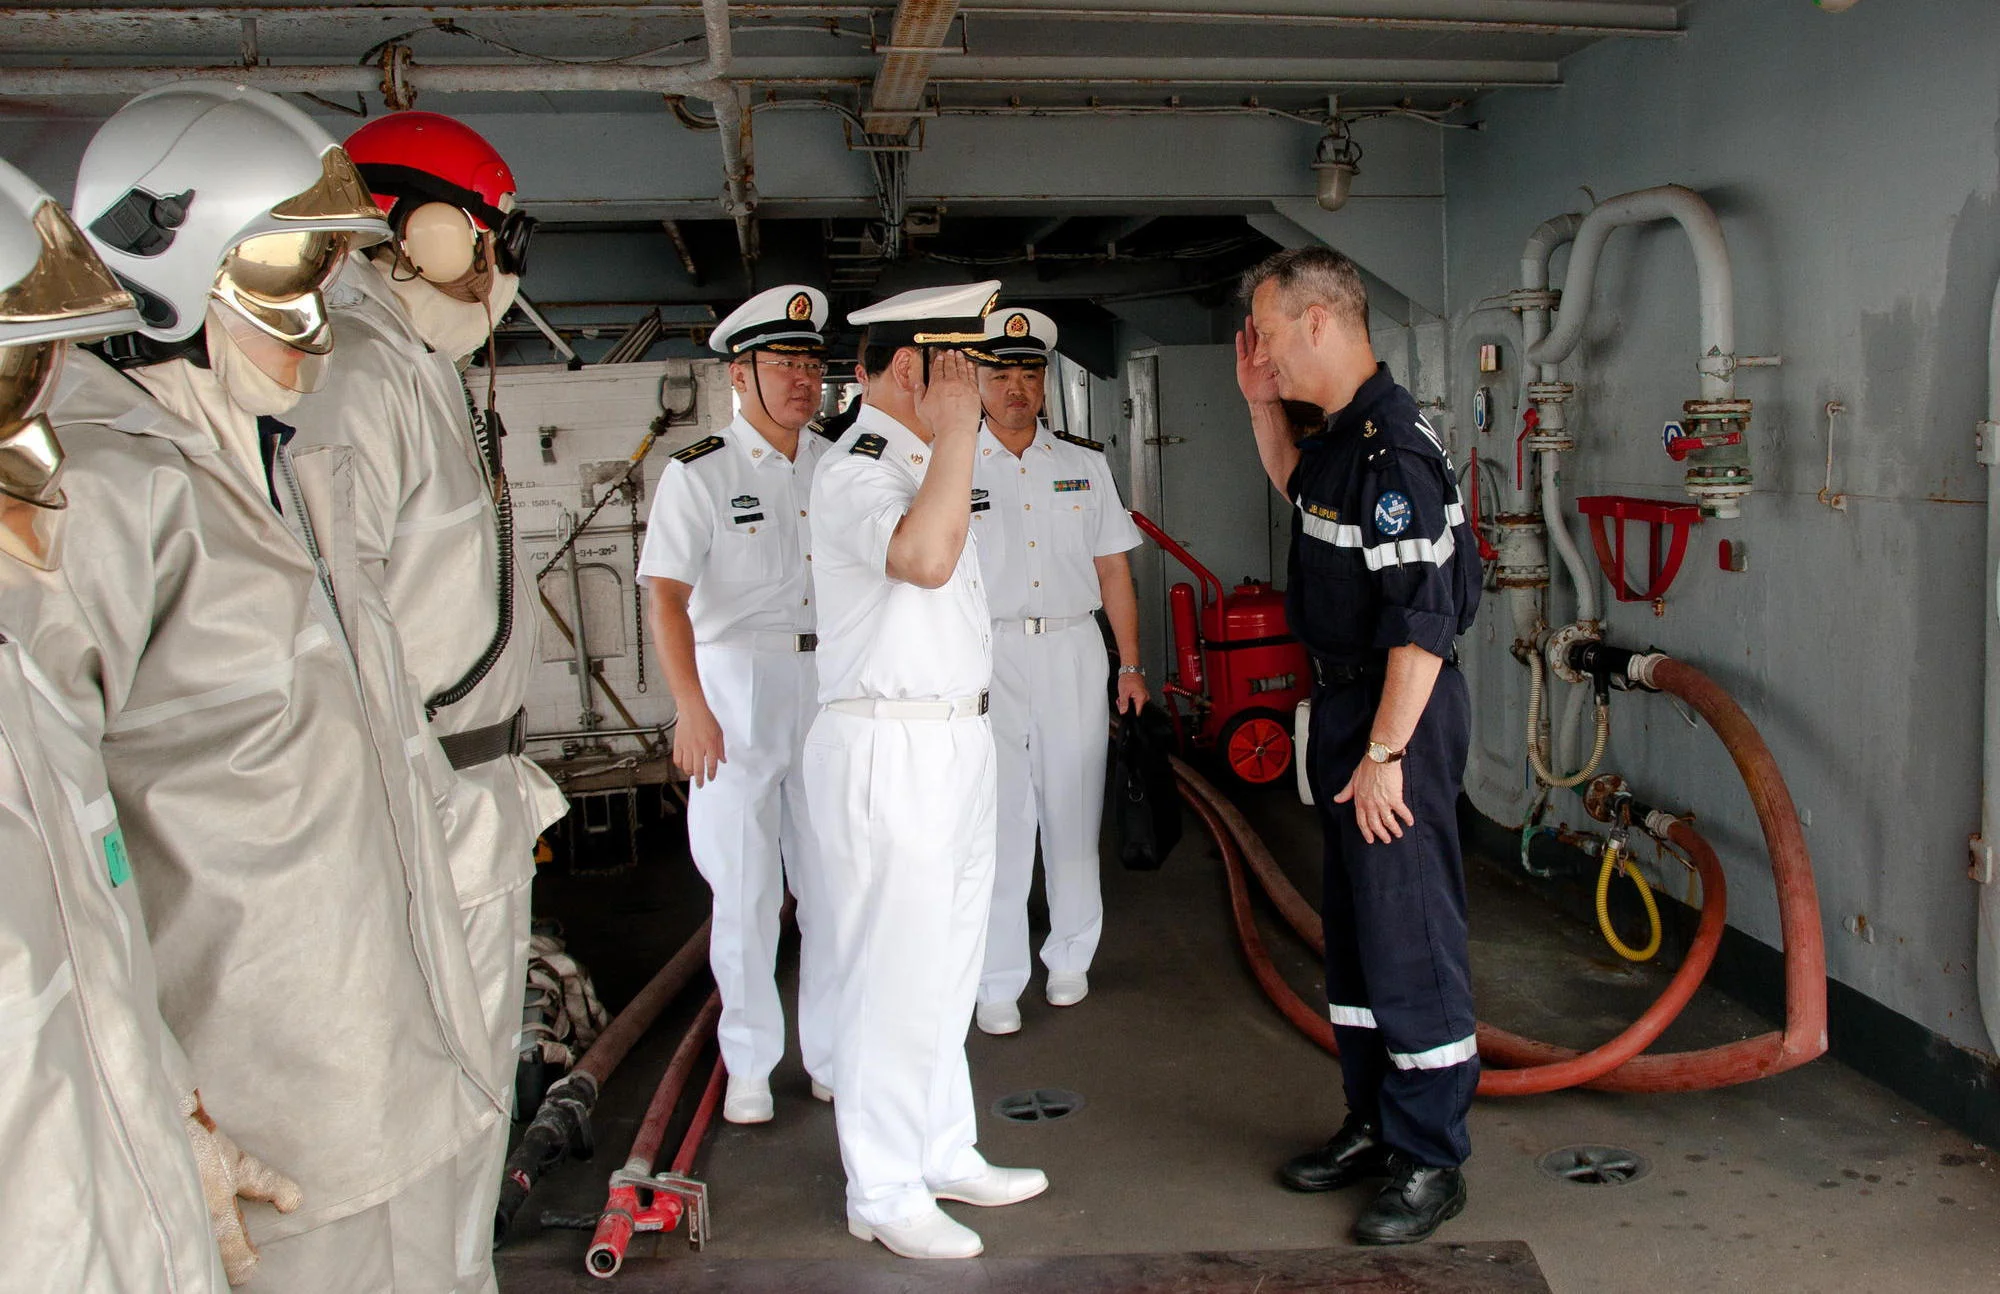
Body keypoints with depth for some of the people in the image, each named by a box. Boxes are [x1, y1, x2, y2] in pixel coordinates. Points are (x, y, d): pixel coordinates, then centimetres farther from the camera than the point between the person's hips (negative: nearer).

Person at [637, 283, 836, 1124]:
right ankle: (749, 1066, 19)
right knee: (746, 892, 4)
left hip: (829, 688, 4)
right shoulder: (700, 473, -3)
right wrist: (691, 706, -24)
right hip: (734, 691, -4)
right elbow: (666, 594, -13)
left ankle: (833, 1054, 21)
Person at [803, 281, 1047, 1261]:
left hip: (954, 739, 10)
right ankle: (883, 1193, 12)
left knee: (946, 970, 17)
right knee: (894, 978, -2)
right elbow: (923, 557, -35)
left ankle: (944, 1154, 31)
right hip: (886, 748, -10)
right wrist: (959, 432, -25)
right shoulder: (855, 471, -15)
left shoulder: (919, 464, 16)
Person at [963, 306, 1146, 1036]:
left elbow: (1112, 570, 12)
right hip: (988, 653, -2)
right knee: (997, 817, -3)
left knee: (1073, 811, 8)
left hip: (1073, 650, 3)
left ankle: (1070, 959, 22)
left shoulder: (1084, 464, 11)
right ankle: (998, 981, 6)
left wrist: (1130, 665, 8)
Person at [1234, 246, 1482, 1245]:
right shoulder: (1345, 434, 9)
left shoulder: (1393, 450, -21)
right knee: (1354, 929, 18)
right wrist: (1262, 407, 18)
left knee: (1408, 939, -1)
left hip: (1397, 715, -10)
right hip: (1344, 704, 10)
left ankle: (1430, 1161, 13)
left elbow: (1422, 625, -25)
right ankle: (1373, 1126, 32)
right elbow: (1298, 487, 33)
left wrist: (1383, 753, -22)